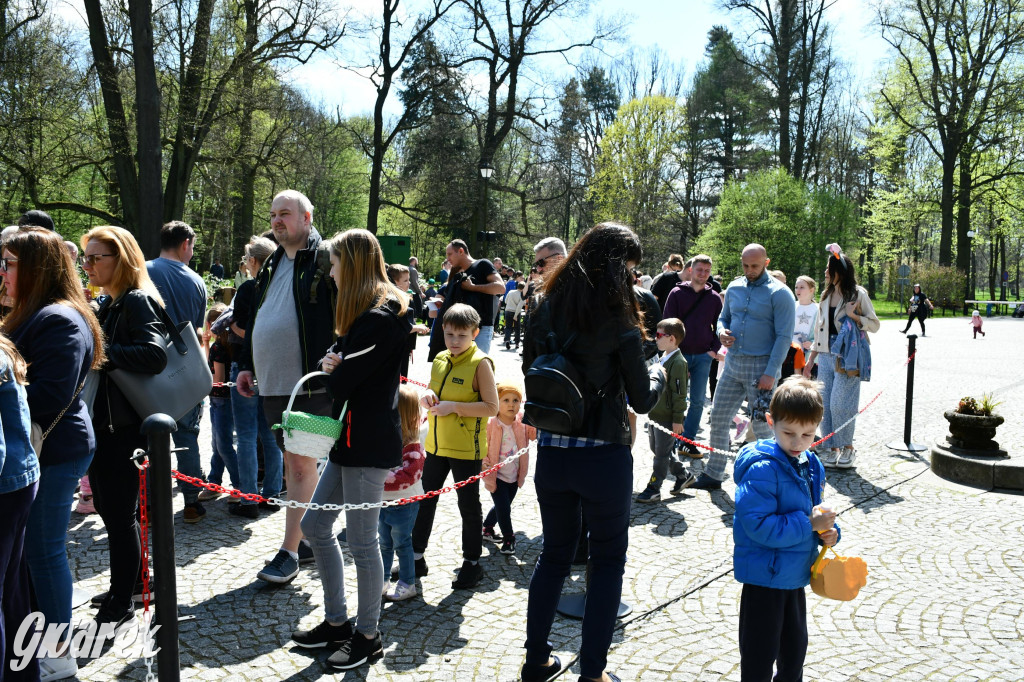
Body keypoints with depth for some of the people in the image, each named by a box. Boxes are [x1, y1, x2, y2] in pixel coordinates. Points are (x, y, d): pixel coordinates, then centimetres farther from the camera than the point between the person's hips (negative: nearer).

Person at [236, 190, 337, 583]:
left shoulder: (325, 260, -7)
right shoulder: (272, 264, 17)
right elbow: (255, 318, 22)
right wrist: (246, 365, 18)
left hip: (310, 384, -8)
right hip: (272, 383, 8)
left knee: (301, 463, -4)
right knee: (292, 462, 14)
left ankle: (289, 551, 3)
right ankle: (307, 540, 26)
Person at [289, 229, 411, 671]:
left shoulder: (380, 319, -18)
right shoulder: (365, 314, 16)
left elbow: (342, 381, -21)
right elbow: (336, 358, 14)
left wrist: (335, 373, 1)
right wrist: (333, 361, -9)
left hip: (369, 443, -11)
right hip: (351, 438, 11)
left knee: (362, 541, 1)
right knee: (314, 526, 16)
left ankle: (368, 636, 18)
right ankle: (336, 621, 29)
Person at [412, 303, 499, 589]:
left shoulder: (480, 363, -14)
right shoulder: (440, 360, 7)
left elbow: (491, 407, -17)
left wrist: (454, 406, -22)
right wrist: (427, 397, -4)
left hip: (467, 448, -7)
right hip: (436, 444, 7)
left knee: (468, 505, 7)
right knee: (425, 500, 14)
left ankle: (472, 563, 22)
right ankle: (416, 557, 28)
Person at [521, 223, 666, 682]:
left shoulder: (544, 312, 2)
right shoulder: (618, 320, -13)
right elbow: (642, 401, -7)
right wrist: (657, 375, 13)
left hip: (550, 452, 5)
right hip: (603, 456, -5)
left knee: (554, 553, 21)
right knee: (608, 561, 14)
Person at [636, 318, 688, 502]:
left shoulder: (678, 362, -17)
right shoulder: (663, 358, 11)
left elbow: (680, 393, -18)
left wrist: (678, 419, -17)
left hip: (667, 417, -10)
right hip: (655, 414, 10)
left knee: (662, 453, 1)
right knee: (657, 449, 18)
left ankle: (653, 488, 9)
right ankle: (681, 476, 31)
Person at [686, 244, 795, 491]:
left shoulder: (779, 293, -9)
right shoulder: (734, 288, 9)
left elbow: (784, 337, -12)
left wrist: (770, 373, -17)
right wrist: (722, 332, -3)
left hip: (761, 367, -6)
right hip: (733, 363, 6)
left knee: (761, 426, 0)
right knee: (718, 419, 9)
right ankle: (713, 474, 22)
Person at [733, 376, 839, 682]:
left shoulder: (811, 467, 3)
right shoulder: (762, 470, -24)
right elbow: (758, 525, -29)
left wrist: (828, 531, -6)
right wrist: (808, 524, -27)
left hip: (796, 575, 8)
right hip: (765, 578, -8)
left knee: (795, 648, 25)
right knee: (759, 657, 5)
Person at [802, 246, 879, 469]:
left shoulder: (858, 294, -4)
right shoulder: (826, 295, 14)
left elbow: (875, 324, -1)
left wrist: (854, 316, -19)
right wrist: (810, 360, 16)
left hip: (847, 358, -6)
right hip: (826, 357, 6)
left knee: (840, 404, -9)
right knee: (824, 405, 4)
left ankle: (848, 447, 9)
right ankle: (832, 449, 14)